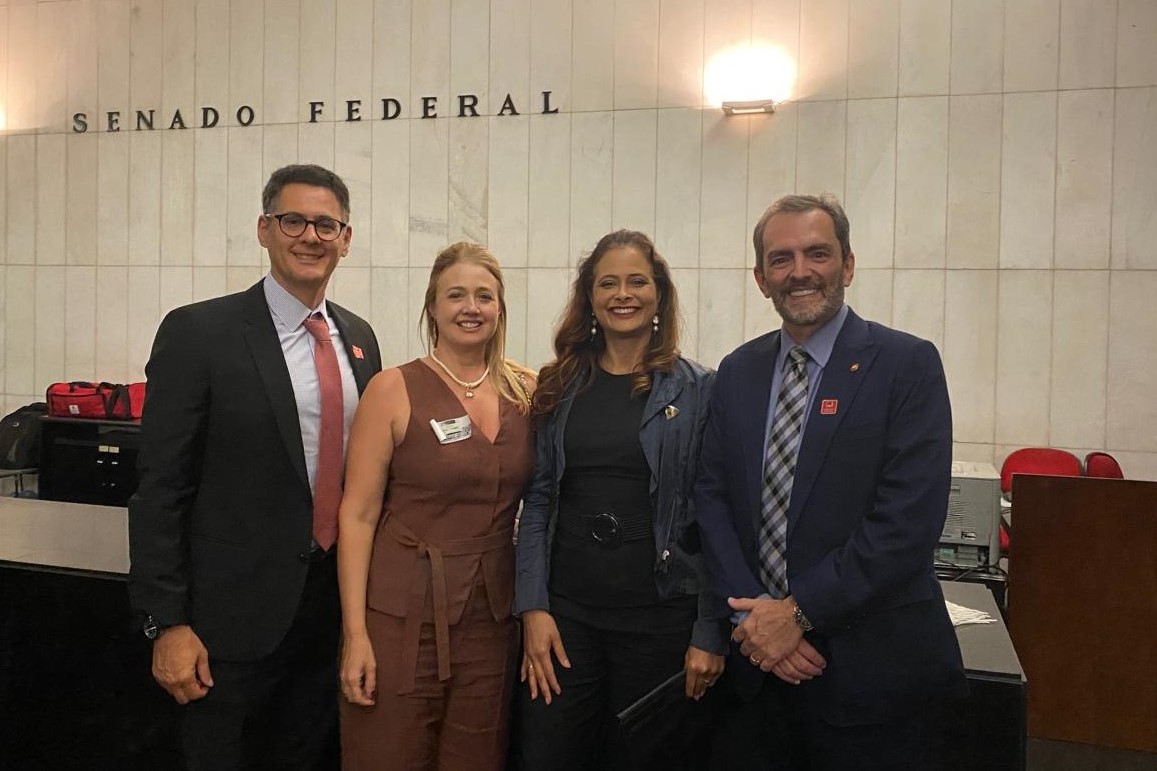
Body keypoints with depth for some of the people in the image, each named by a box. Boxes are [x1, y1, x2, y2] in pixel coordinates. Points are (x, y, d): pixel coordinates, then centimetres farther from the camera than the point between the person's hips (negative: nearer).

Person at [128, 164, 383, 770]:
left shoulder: (359, 338, 7)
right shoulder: (198, 333, -10)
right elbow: (160, 487, -10)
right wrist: (167, 624, -12)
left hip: (337, 607, 5)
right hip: (236, 614, -5)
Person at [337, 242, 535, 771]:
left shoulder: (526, 391, 4)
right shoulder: (394, 390, -6)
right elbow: (358, 514, -7)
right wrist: (355, 633, -11)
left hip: (493, 617, 3)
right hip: (403, 613, -3)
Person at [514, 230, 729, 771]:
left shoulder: (698, 390, -3)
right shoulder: (560, 387, 6)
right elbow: (537, 502, 5)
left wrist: (711, 635, -8)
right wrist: (532, 606, -4)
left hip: (660, 618, -2)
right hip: (564, 612, 2)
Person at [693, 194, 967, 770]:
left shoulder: (908, 365, -8)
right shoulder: (738, 372, 6)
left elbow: (909, 520, -16)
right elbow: (712, 498, 3)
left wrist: (800, 613, -15)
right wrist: (752, 615, -10)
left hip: (871, 669, -4)